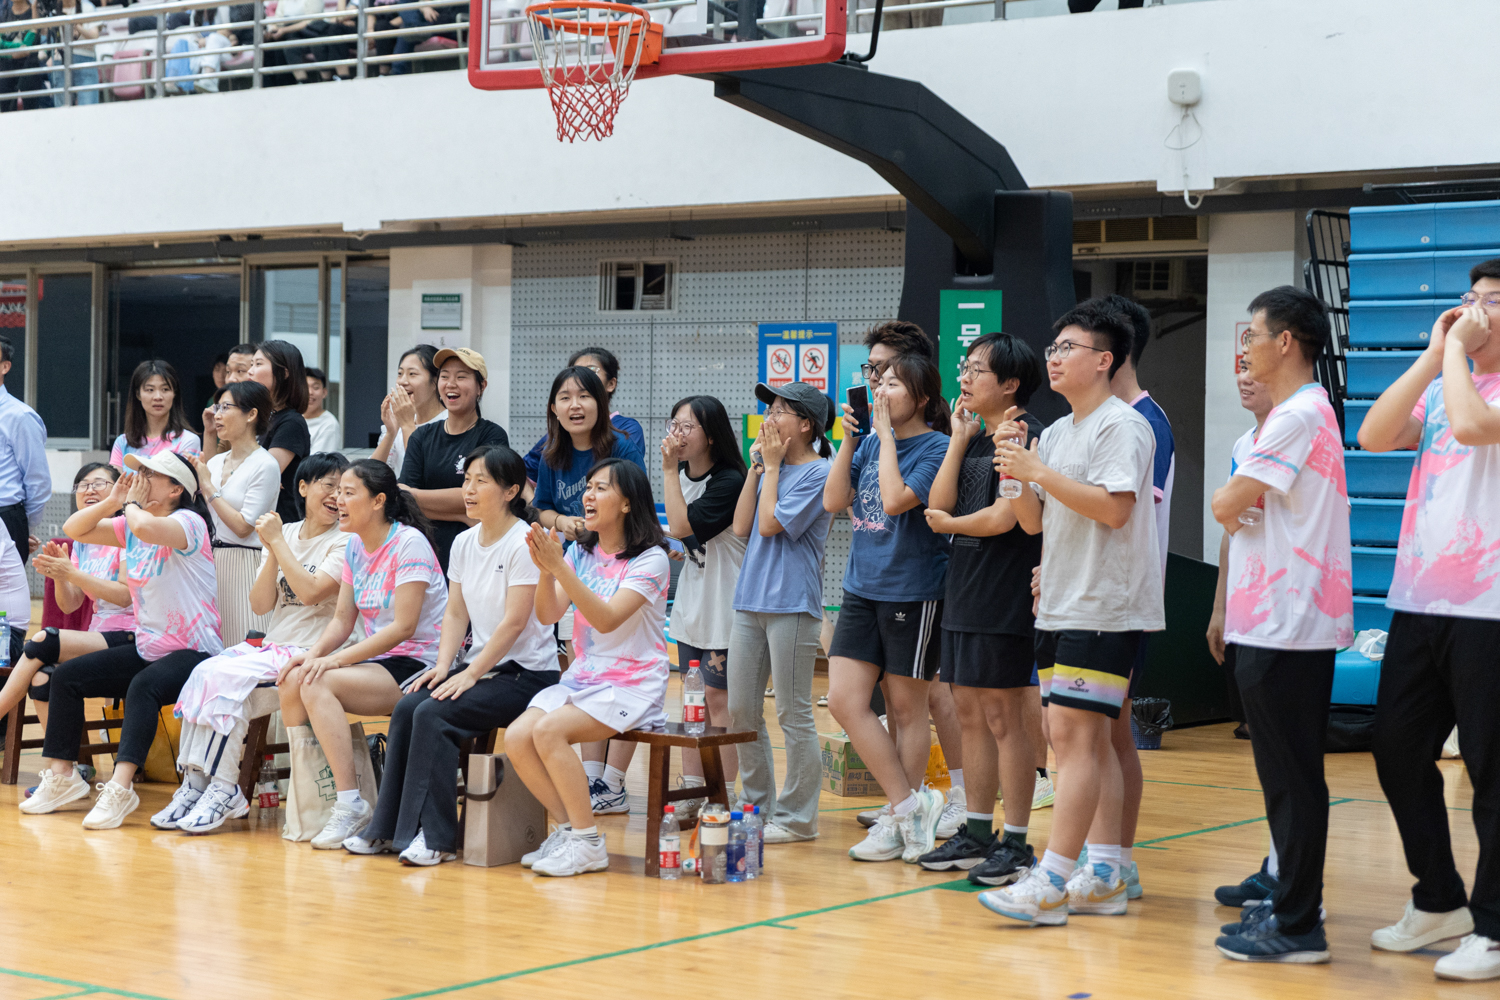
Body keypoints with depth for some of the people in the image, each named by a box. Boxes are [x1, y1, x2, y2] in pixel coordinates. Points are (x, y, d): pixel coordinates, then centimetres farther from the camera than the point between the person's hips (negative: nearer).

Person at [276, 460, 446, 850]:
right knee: (292, 680, -15)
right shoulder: (355, 546, 12)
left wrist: (335, 660, -22)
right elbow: (342, 620, 13)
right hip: (375, 661, 8)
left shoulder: (409, 543, -13)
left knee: (318, 684, -27)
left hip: (416, 665, -8)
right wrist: (313, 653, -9)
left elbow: (404, 627, -19)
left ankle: (350, 804, -24)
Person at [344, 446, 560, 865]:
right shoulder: (464, 543, 11)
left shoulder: (524, 544, -13)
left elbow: (514, 622, -17)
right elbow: (456, 614, 12)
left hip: (525, 673, -7)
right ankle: (388, 828, -10)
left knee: (434, 714, -25)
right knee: (407, 708, -15)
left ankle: (436, 836, -20)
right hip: (478, 664, 7)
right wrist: (443, 665, -4)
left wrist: (471, 674, -19)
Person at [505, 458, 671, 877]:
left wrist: (559, 566, -28)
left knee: (549, 730, -29)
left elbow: (607, 619, -22)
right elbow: (548, 615, 0)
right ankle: (572, 827, -2)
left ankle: (588, 844, -17)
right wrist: (545, 569, -19)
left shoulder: (650, 560, -9)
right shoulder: (580, 552, 10)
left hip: (632, 685, -6)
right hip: (581, 677, 6)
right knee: (516, 737, -19)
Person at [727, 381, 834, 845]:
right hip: (751, 598, 8)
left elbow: (770, 523, -16)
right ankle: (758, 806, 21)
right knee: (740, 711, 10)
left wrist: (771, 466, -5)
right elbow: (742, 527, 7)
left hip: (791, 602, -8)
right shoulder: (770, 467, 13)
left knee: (793, 714, -2)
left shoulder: (818, 472, -9)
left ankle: (797, 817, 4)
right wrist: (757, 466, 5)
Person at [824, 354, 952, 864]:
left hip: (912, 591, -7)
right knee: (844, 701, -1)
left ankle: (900, 820, 15)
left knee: (907, 709, 4)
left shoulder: (936, 447, -10)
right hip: (862, 588, 7)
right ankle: (912, 804, 6)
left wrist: (885, 434, -16)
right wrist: (849, 440, -3)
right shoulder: (869, 442, 9)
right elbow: (833, 501, 3)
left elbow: (895, 500, -23)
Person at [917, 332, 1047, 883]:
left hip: (1005, 599, -9)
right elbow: (939, 504, 7)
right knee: (969, 713, 13)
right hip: (964, 592, 9)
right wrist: (959, 440, 2)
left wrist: (950, 524, -2)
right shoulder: (977, 437, 15)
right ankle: (976, 833, 22)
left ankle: (1016, 844, 2)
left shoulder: (1026, 436, -12)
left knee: (1005, 717, -4)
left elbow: (1004, 518, -19)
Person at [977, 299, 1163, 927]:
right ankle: (1103, 876, 13)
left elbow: (1114, 506, -21)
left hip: (1104, 608, -9)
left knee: (1073, 733, -13)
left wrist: (1038, 470, -16)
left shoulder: (1121, 425, -8)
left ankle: (1050, 883, -16)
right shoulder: (1056, 433, 18)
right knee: (1087, 739, 9)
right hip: (1060, 605, 9)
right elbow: (1033, 521, 18)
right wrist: (1014, 469, 0)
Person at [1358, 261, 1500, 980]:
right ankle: (1439, 902, 27)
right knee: (1398, 750, 11)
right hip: (1418, 601, 7)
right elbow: (1374, 435, 2)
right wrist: (1434, 355, 1)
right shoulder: (1442, 385, 16)